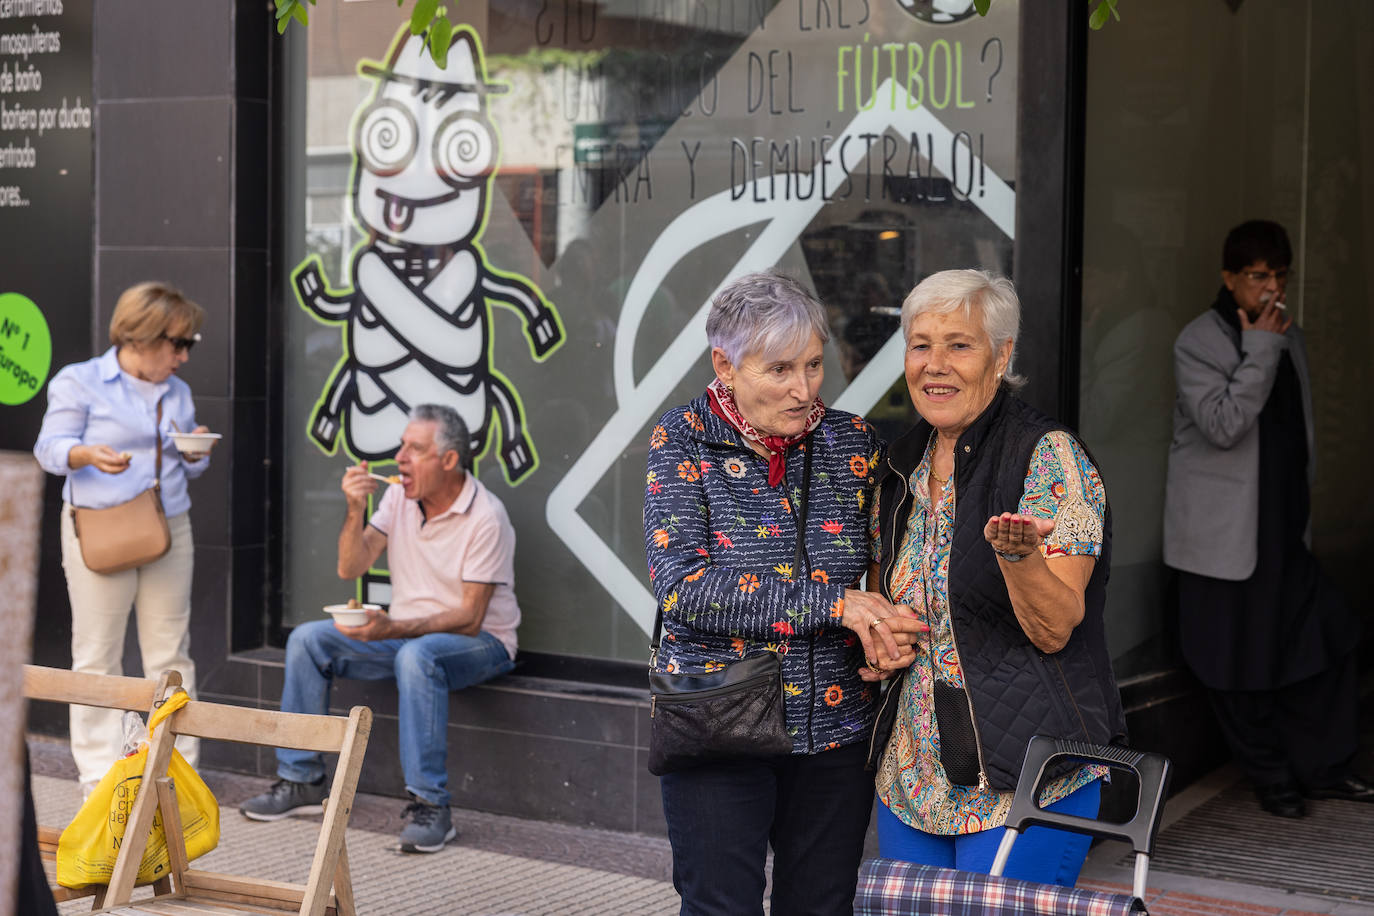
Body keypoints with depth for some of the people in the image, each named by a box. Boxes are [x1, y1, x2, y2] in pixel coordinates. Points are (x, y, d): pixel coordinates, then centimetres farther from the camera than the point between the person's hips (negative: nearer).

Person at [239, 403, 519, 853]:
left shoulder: (485, 518, -19)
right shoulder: (398, 497, 1)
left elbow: (469, 618, -22)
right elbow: (350, 568, 1)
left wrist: (391, 629, -32)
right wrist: (356, 511, -16)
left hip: (478, 642, -7)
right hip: (404, 632, 7)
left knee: (416, 656, -39)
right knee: (307, 640, -8)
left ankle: (430, 805, -34)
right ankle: (302, 780, 1)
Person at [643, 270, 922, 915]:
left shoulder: (851, 441, 3)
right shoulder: (682, 440, -6)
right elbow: (682, 584, -17)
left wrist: (888, 635, -10)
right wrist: (833, 604, -20)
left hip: (835, 731, 3)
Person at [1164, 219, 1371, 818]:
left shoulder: (1289, 336, 13)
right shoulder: (1198, 341, -11)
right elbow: (1223, 425, -23)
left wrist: (1302, 494, 19)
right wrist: (1261, 348, -20)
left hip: (1283, 527, 7)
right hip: (1224, 532, -7)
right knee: (1238, 662, 1)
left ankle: (1321, 768, 17)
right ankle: (1272, 779, 15)